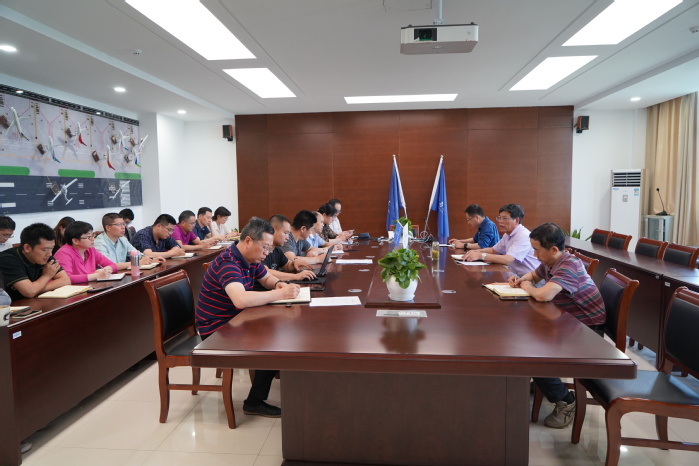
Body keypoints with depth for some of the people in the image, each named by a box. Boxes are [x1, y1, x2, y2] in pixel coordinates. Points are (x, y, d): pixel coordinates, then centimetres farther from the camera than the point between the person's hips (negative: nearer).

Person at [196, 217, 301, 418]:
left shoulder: (251, 259, 2)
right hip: (216, 330, -9)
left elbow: (266, 278, 19)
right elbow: (240, 299, -43)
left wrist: (279, 284, -5)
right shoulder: (227, 263, -27)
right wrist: (280, 294, -35)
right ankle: (254, 402, -2)